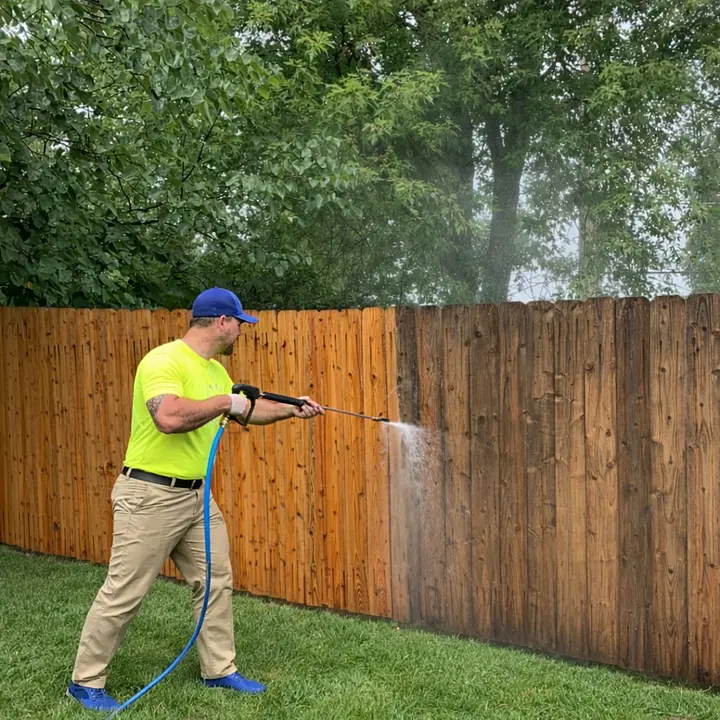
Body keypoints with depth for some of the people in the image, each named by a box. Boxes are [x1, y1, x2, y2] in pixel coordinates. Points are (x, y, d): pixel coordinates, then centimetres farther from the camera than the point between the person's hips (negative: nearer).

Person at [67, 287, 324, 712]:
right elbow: (168, 417, -36)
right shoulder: (164, 361, -19)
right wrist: (225, 402, -25)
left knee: (217, 582, 12)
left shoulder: (215, 370, 10)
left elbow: (248, 411, 26)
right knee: (124, 593, 0)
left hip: (196, 495, 9)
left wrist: (292, 409, 21)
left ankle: (220, 670, 27)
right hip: (150, 496, -9)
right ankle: (86, 681, 15)